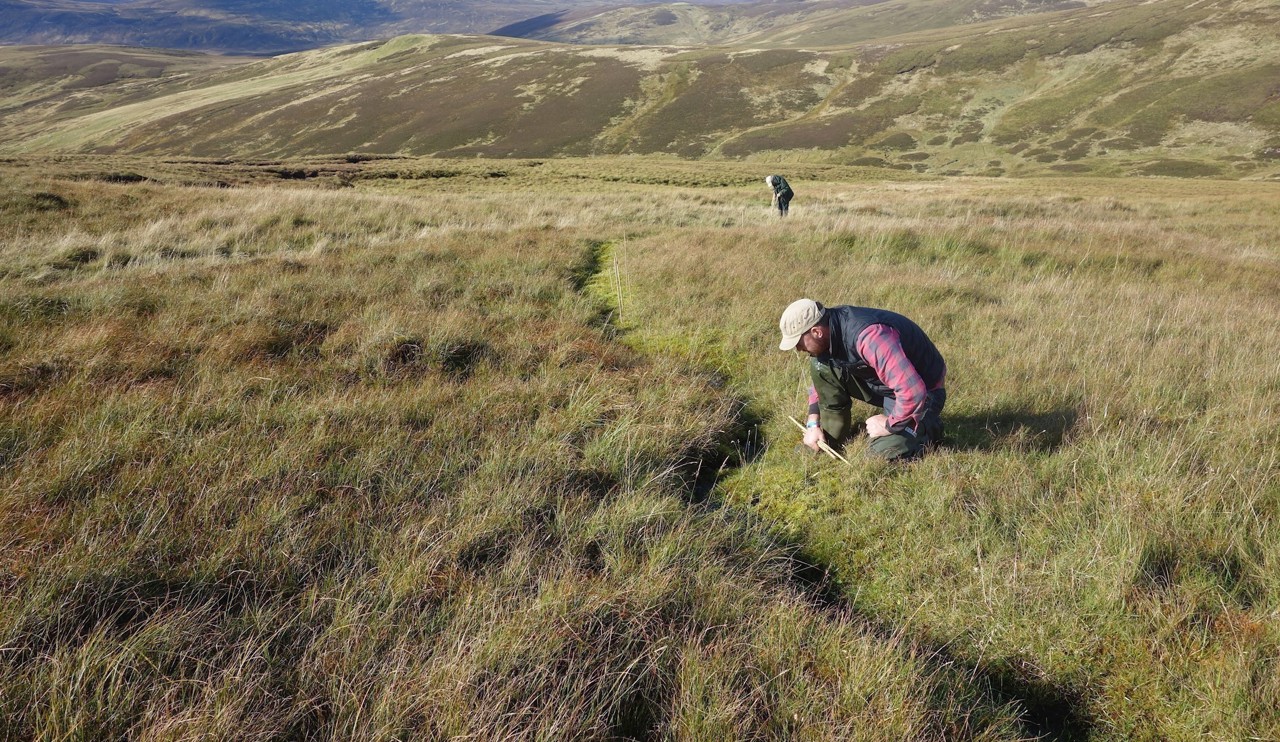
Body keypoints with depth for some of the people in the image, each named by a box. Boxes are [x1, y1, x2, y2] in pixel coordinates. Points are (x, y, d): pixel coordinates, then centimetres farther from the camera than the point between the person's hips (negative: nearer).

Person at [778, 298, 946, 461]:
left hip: (922, 391, -7)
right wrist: (813, 422, 0)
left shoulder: (868, 336, -37)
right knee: (821, 365, -11)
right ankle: (832, 438, 1)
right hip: (880, 385, 7)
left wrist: (889, 424, -23)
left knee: (887, 451, -23)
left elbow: (912, 392, -40)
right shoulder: (829, 329, -10)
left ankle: (928, 427, 6)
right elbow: (821, 376, 9)